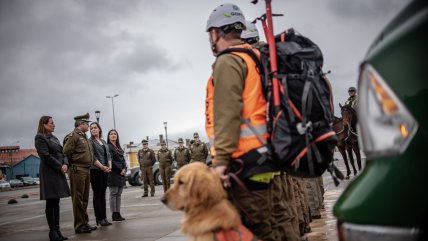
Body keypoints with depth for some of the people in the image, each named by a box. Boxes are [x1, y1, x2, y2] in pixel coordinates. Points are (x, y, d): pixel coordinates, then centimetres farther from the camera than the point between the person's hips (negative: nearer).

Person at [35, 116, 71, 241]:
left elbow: (62, 153, 14)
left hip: (59, 172, 8)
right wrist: (60, 167, -13)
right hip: (49, 172, -8)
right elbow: (46, 156, -16)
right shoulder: (40, 138, -7)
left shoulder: (54, 138, 18)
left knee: (56, 202, 8)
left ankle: (57, 230, 13)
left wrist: (65, 164, -5)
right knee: (51, 202, -3)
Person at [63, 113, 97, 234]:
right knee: (78, 199, -3)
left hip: (86, 169, 9)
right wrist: (74, 163, -6)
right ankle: (79, 226, 3)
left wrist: (88, 165, 11)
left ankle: (85, 223, 22)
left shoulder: (84, 137, 17)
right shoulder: (73, 136, -11)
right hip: (77, 170, -9)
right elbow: (66, 152, -18)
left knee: (85, 198, 14)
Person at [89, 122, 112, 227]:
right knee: (97, 194, -3)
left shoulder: (104, 141, 16)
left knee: (103, 194, 8)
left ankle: (104, 217, 12)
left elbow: (108, 155, 15)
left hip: (105, 170, 6)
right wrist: (102, 167, -16)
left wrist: (109, 166, -2)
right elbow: (92, 156, -11)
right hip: (95, 170, -6)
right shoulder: (90, 141, -3)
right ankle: (99, 218, 1)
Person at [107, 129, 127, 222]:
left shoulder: (119, 148, 19)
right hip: (113, 173, -7)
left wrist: (124, 169, -2)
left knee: (119, 194, 6)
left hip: (121, 173, 7)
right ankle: (114, 214, -3)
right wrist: (120, 170, -11)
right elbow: (111, 161, -11)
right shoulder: (108, 147, -4)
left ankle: (118, 213, 8)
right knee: (113, 194, -5)